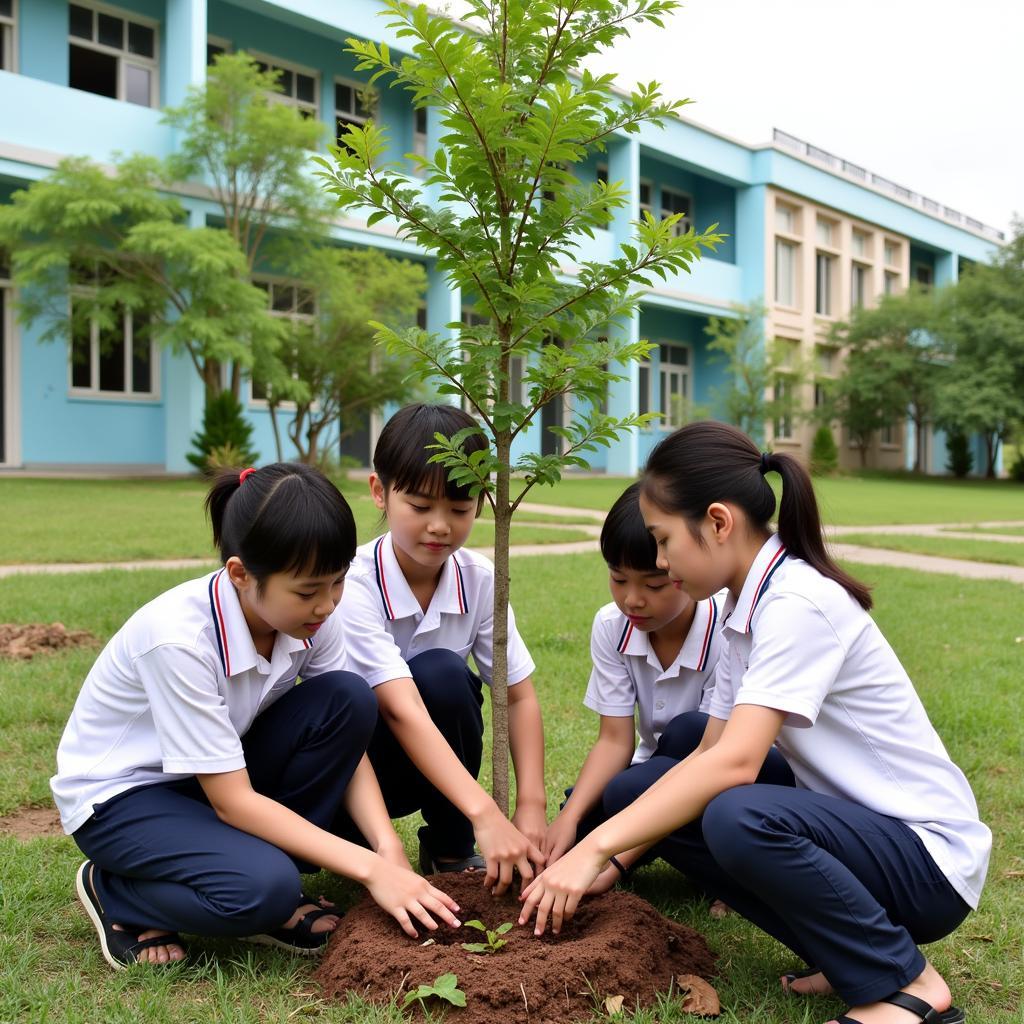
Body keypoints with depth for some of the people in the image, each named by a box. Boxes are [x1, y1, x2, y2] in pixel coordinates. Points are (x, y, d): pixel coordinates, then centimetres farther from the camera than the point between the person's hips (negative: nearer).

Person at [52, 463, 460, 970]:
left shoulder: (312, 616, -16)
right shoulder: (178, 637, -33)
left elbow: (349, 737, -10)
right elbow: (233, 801, -30)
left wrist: (389, 848, -26)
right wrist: (370, 868, -31)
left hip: (217, 774, 6)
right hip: (119, 795, -6)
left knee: (349, 697, -20)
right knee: (263, 889, -32)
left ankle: (262, 857, -4)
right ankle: (113, 892, -2)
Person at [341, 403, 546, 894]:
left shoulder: (478, 579, -11)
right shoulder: (354, 586, -26)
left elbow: (519, 696, -9)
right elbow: (402, 710, -36)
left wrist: (531, 805, -21)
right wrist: (485, 814, -45)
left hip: (427, 766, 4)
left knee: (445, 675, -28)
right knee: (438, 672, -32)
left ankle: (451, 851, -7)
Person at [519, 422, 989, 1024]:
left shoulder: (799, 604, -23)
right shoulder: (749, 609, 6)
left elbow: (735, 763, -32)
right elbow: (709, 752, 5)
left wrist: (596, 848, -27)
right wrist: (611, 860, -1)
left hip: (930, 859, -9)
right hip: (858, 828, 9)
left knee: (738, 818, -33)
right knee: (673, 814, -2)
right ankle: (851, 955, 5)